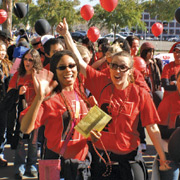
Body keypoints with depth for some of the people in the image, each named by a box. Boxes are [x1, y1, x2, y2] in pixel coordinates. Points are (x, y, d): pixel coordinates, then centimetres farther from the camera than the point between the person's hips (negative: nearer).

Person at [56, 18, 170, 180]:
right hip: (100, 153, 2)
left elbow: (152, 128, -7)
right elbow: (79, 61, -4)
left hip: (126, 157, -1)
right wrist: (66, 34, -9)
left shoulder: (141, 94, -9)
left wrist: (163, 159, -8)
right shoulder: (102, 83, -4)